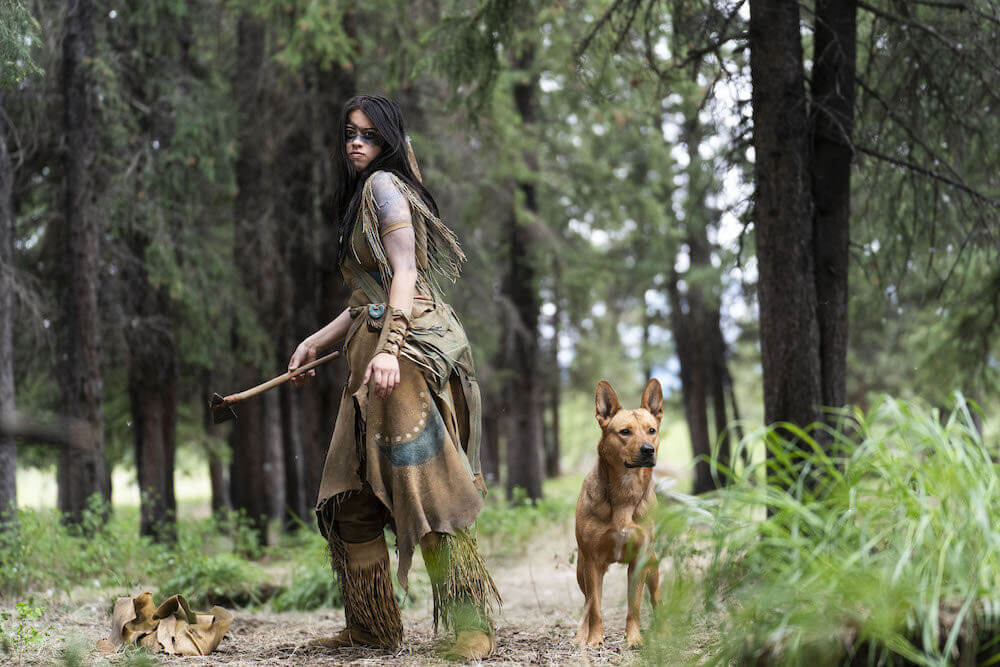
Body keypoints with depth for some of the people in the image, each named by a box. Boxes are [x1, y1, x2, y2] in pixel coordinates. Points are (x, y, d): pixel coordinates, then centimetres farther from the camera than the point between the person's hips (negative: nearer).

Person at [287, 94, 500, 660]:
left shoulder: (384, 184, -3)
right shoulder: (361, 195, 26)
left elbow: (404, 274, -14)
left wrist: (388, 349, -24)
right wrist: (317, 341, 25)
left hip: (408, 348, -10)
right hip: (378, 347, 10)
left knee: (424, 483, -15)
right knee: (352, 497, 8)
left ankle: (474, 624, -15)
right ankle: (372, 627, 13)